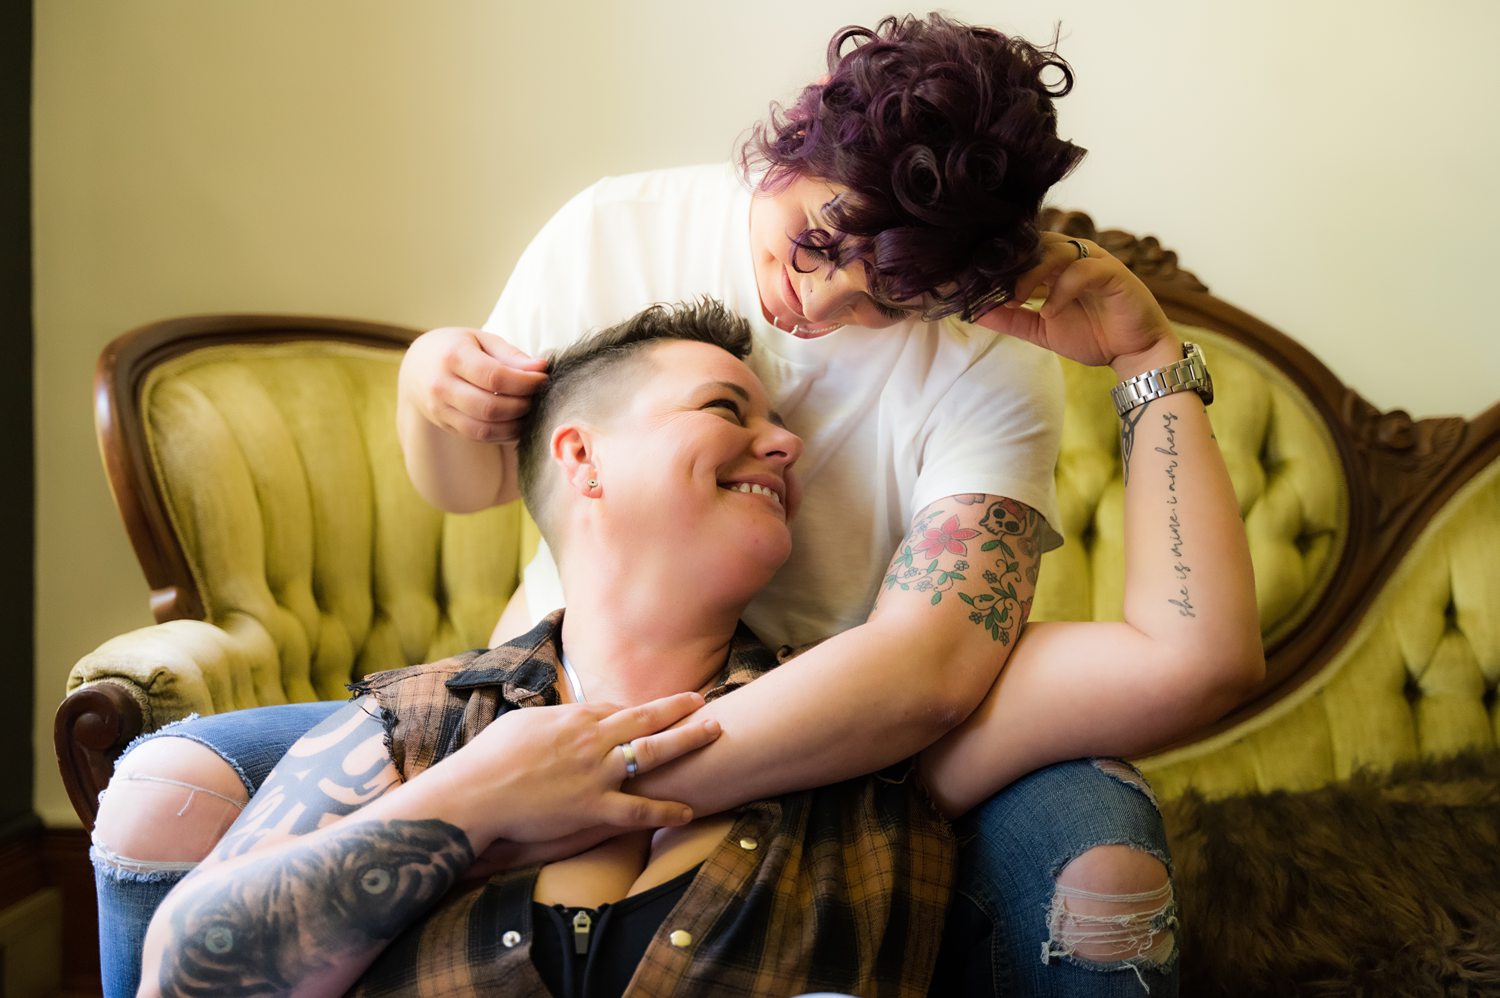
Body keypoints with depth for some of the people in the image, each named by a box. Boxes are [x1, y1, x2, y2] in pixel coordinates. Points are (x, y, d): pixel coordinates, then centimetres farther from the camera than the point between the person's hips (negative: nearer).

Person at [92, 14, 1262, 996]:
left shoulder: (990, 363, -13)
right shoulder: (613, 233, -4)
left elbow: (933, 662, -28)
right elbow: (471, 487, 9)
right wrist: (430, 395, -13)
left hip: (818, 770, -1)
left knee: (1090, 850, -32)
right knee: (167, 789, -18)